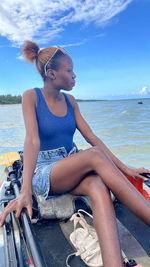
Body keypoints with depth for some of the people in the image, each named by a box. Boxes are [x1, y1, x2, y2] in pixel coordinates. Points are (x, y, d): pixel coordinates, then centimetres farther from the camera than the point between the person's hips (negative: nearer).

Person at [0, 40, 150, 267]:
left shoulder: (70, 101, 8)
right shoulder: (31, 97, -5)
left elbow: (91, 137, 4)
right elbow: (32, 140, -20)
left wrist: (125, 169, 0)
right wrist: (25, 191, -32)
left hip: (73, 170, 4)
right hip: (44, 173, -4)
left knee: (99, 188, -32)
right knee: (96, 156, -32)